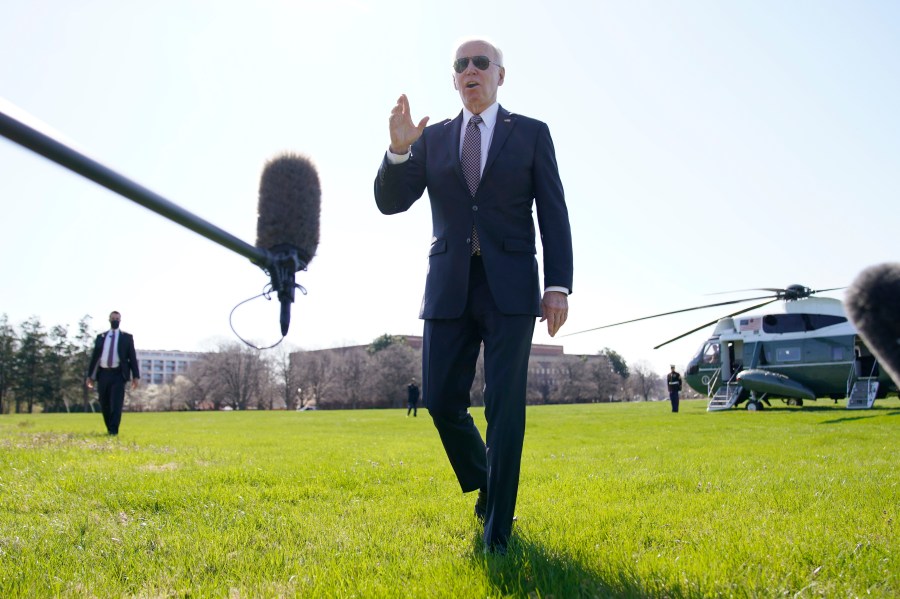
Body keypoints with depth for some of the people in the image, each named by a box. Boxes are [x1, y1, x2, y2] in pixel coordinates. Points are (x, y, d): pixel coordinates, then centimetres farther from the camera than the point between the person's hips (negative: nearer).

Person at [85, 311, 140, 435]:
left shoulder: (127, 337, 9)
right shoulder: (101, 337, 15)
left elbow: (132, 357, 5)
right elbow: (94, 356, 13)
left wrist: (135, 376, -3)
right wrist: (89, 375, 6)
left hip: (118, 374, -3)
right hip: (103, 374, 3)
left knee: (116, 403, -12)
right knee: (105, 405, 6)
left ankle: (113, 430, -12)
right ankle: (109, 429, 19)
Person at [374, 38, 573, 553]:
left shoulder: (532, 133, 7)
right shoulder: (432, 139, 12)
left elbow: (554, 215, 2)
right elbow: (390, 203, 3)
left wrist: (559, 286, -8)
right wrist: (399, 150, -16)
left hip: (510, 289, -2)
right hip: (448, 288, 3)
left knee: (505, 407, -7)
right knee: (442, 401, 1)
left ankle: (497, 531, 3)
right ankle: (484, 484, 29)